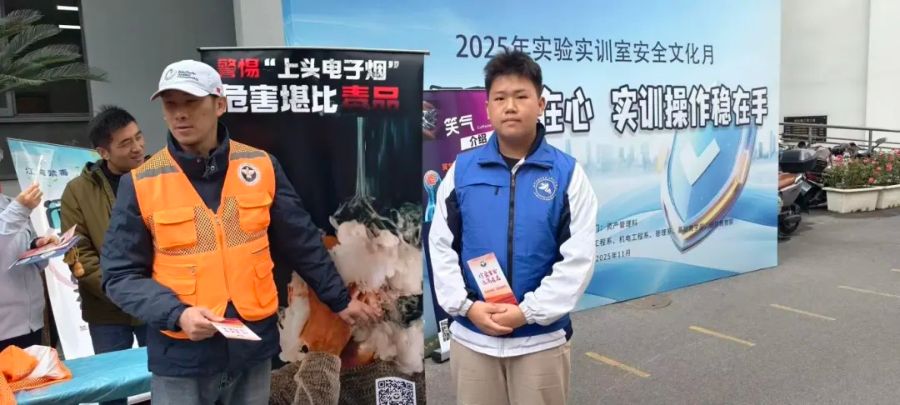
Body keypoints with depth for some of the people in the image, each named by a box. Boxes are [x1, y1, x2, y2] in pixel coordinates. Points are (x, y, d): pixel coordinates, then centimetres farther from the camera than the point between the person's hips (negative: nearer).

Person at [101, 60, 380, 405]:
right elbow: (120, 276, -3)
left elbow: (303, 243, 6)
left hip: (254, 345, 2)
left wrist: (339, 299, 11)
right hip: (181, 356, -2)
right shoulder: (141, 184, -6)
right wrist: (177, 314, -18)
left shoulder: (261, 166, -1)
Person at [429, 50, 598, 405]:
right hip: (471, 337, 2)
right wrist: (465, 305, -9)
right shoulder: (462, 169, -1)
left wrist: (528, 311, -14)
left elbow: (578, 258, -8)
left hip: (541, 340, -1)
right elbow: (441, 246, 2)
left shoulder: (567, 173, -5)